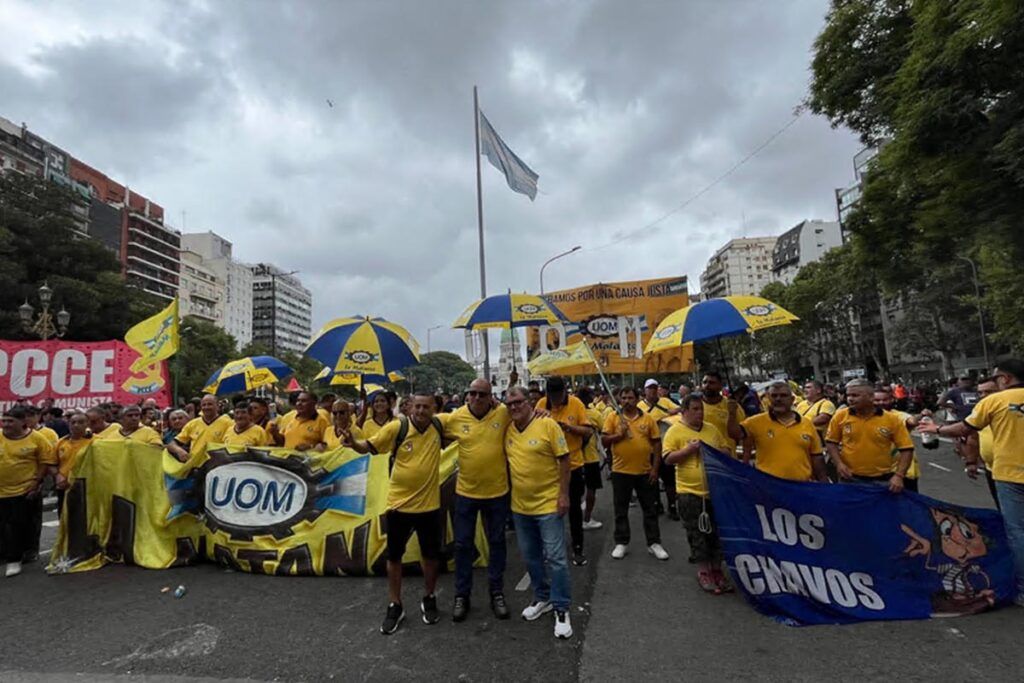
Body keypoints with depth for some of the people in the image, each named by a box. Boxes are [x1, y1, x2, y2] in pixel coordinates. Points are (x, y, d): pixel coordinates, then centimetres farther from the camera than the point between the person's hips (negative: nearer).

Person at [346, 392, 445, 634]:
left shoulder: (439, 426, -6)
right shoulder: (396, 427, -14)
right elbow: (368, 446, -12)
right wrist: (353, 443, -31)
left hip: (429, 504, 2)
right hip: (399, 503, -1)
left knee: (430, 555, 16)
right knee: (394, 556, 13)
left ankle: (429, 600, 39)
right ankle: (395, 606, 32)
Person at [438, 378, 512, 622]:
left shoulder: (503, 413, -11)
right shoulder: (455, 418, -10)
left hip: (497, 492, 0)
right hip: (466, 492, 0)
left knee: (496, 543, 16)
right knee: (463, 544, 12)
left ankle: (497, 593, 34)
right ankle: (462, 596, 31)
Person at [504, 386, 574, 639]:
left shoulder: (548, 425, -15)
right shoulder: (508, 429, 0)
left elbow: (564, 460, -12)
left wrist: (564, 494, -15)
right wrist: (510, 492, 8)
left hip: (548, 504, -6)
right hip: (520, 506, 6)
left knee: (555, 558, 2)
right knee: (530, 557, 18)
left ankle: (561, 608, 18)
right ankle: (543, 598, 37)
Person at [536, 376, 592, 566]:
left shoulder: (576, 403, -10)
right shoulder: (541, 404, -6)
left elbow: (588, 431, -11)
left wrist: (568, 426, -25)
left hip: (573, 464, -1)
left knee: (574, 508, 11)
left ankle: (578, 548, 27)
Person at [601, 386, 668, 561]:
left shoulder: (647, 418, 0)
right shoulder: (612, 417, -2)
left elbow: (656, 443, 2)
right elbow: (604, 441, -4)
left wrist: (655, 468, -2)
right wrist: (619, 435, -20)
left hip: (645, 471, 1)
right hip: (620, 471, -1)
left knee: (650, 509, 11)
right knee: (621, 510, 10)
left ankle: (654, 543, 24)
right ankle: (621, 543, 23)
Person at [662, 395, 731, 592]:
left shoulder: (712, 429, 7)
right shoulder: (675, 430, -8)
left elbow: (726, 450, 12)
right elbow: (668, 458, -12)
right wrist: (689, 449, -22)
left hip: (714, 489, 4)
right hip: (690, 491, -4)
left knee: (717, 532, 13)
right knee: (697, 534, 6)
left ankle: (716, 569, 28)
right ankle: (703, 571, 20)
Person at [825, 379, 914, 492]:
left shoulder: (892, 419, -6)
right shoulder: (840, 416, -5)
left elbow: (906, 449, -3)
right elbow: (830, 441, 4)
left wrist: (899, 475, -12)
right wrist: (839, 463, -9)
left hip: (882, 480, 0)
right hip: (850, 478, 0)